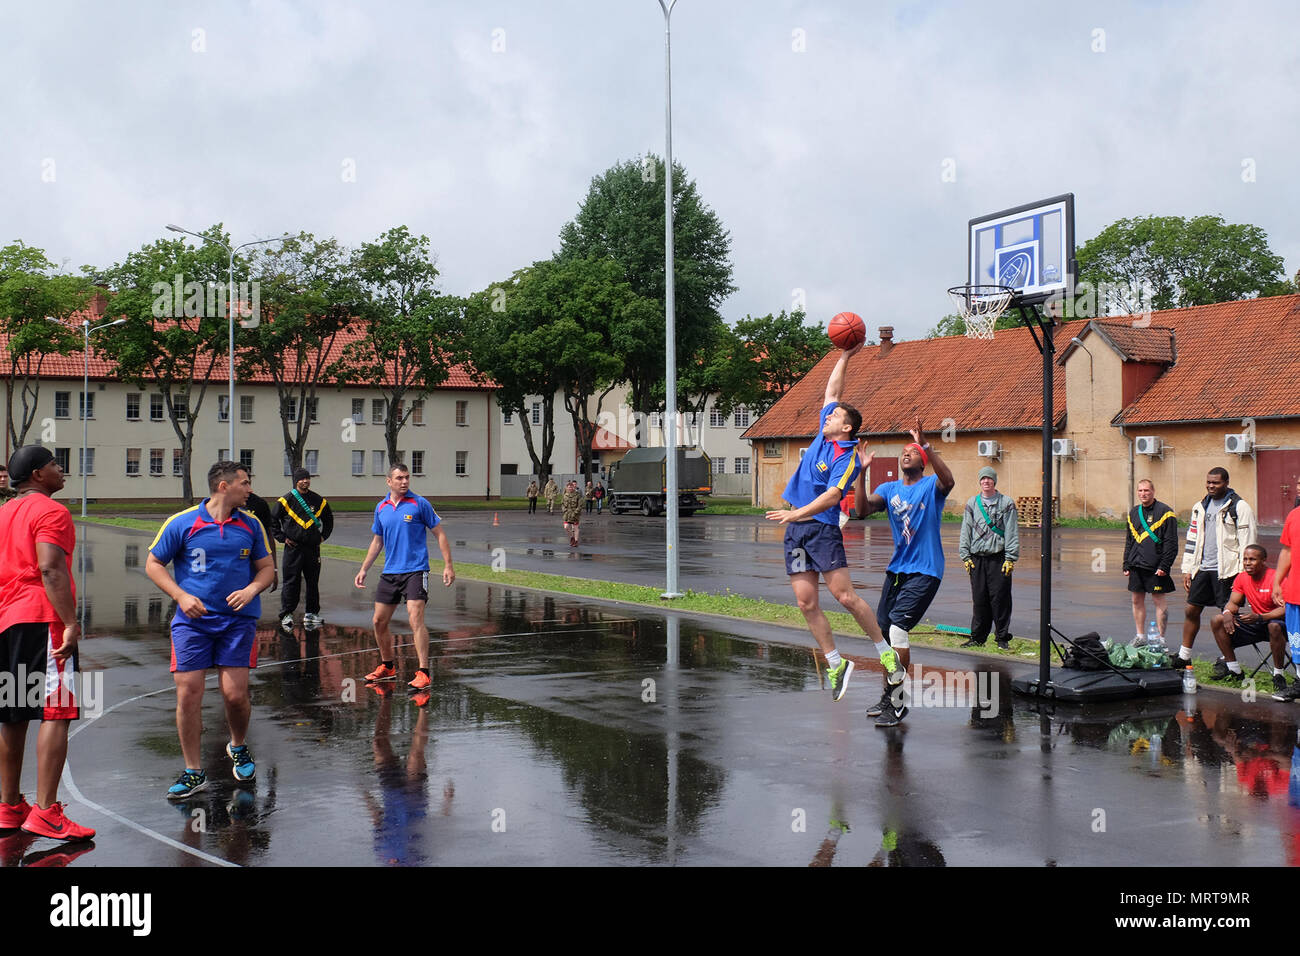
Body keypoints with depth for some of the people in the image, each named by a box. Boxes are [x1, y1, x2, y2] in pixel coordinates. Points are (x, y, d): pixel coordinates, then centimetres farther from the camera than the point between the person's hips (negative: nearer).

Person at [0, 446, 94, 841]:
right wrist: (71, 623, -23)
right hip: (42, 618, -9)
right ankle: (45, 812, -18)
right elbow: (51, 569, -18)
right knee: (55, 712, -11)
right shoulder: (50, 511, -6)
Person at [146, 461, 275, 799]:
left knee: (235, 694, -5)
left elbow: (267, 567, 14)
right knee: (188, 694, -4)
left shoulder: (251, 525, 6)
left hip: (238, 619, 1)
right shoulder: (181, 523, -3)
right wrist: (180, 595, -9)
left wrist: (251, 590, -7)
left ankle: (239, 747, 26)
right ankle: (193, 772, 10)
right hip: (192, 620, -1)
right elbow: (153, 564, 4)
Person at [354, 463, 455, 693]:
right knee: (379, 622, 8)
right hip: (389, 573, 6)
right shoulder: (381, 508, 9)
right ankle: (387, 667, 27)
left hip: (415, 571, -6)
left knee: (415, 618, -17)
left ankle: (423, 673, -16)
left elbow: (440, 534, -1)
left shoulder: (420, 504, -4)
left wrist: (448, 566, -8)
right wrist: (364, 569, 18)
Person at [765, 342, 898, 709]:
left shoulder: (846, 457, -9)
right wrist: (844, 358, 21)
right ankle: (836, 664, 10)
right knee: (806, 603, 2)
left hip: (822, 528, -7)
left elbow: (832, 495, -21)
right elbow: (832, 392, 23)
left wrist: (797, 513, -29)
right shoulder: (823, 435, 13)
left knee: (845, 596, -8)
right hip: (796, 530, 7)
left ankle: (885, 652, 6)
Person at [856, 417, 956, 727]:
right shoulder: (890, 489, 11)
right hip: (897, 569, 7)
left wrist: (927, 445, -37)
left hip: (924, 572, -7)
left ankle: (897, 703, -9)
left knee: (898, 627, -18)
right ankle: (889, 694, 29)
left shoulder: (931, 486, -4)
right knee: (883, 630, 10)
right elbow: (864, 510, -4)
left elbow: (948, 481, -28)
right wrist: (862, 474, -15)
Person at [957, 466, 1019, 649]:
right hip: (977, 559, 3)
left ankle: (1002, 638, 4)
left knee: (1000, 598, -4)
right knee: (979, 600, 5)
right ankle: (978, 638, 14)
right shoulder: (972, 503, 13)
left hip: (999, 558, -3)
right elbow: (966, 531, 14)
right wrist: (965, 556, 5)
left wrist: (1010, 558, -7)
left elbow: (1012, 533, 0)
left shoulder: (1006, 503, 4)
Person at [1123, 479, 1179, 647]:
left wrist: (1164, 566, -14)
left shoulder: (1164, 512, -5)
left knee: (1159, 601, -2)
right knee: (1137, 600, 9)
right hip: (1136, 566, 6)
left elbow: (1171, 543, -8)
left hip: (1156, 567, -6)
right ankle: (1140, 637, 19)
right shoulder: (1134, 513, 14)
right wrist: (1126, 565, 14)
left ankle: (1161, 638, 3)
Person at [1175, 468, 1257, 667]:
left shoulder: (1239, 507, -5)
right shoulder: (1201, 507, 15)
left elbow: (1248, 542, -9)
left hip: (1226, 570, -6)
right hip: (1203, 568, 6)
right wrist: (1187, 569, 14)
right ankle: (1184, 656, 16)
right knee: (1191, 610, 7)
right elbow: (1192, 539, 19)